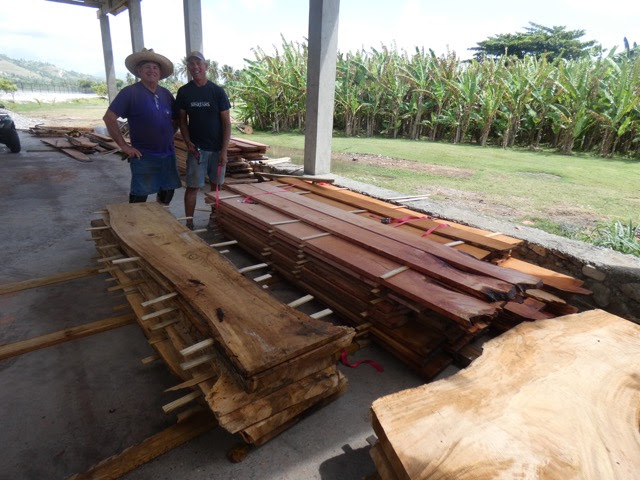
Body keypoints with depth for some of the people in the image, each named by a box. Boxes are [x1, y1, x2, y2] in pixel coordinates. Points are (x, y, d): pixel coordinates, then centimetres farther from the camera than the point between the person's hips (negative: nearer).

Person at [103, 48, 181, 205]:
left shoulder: (166, 94, 8)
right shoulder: (130, 92, -8)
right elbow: (109, 118, -11)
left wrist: (169, 135, 8)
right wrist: (124, 145, -13)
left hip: (168, 155, 6)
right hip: (143, 157, -5)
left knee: (167, 194, 15)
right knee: (138, 199, 2)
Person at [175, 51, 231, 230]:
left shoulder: (217, 91, -2)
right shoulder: (184, 92, 2)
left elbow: (226, 122, -3)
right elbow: (182, 120, 9)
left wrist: (224, 150, -9)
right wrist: (188, 142, -8)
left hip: (217, 148, 0)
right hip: (196, 148, 0)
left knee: (216, 184, 8)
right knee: (193, 187, -2)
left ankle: (214, 218, 24)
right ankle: (189, 224, 6)